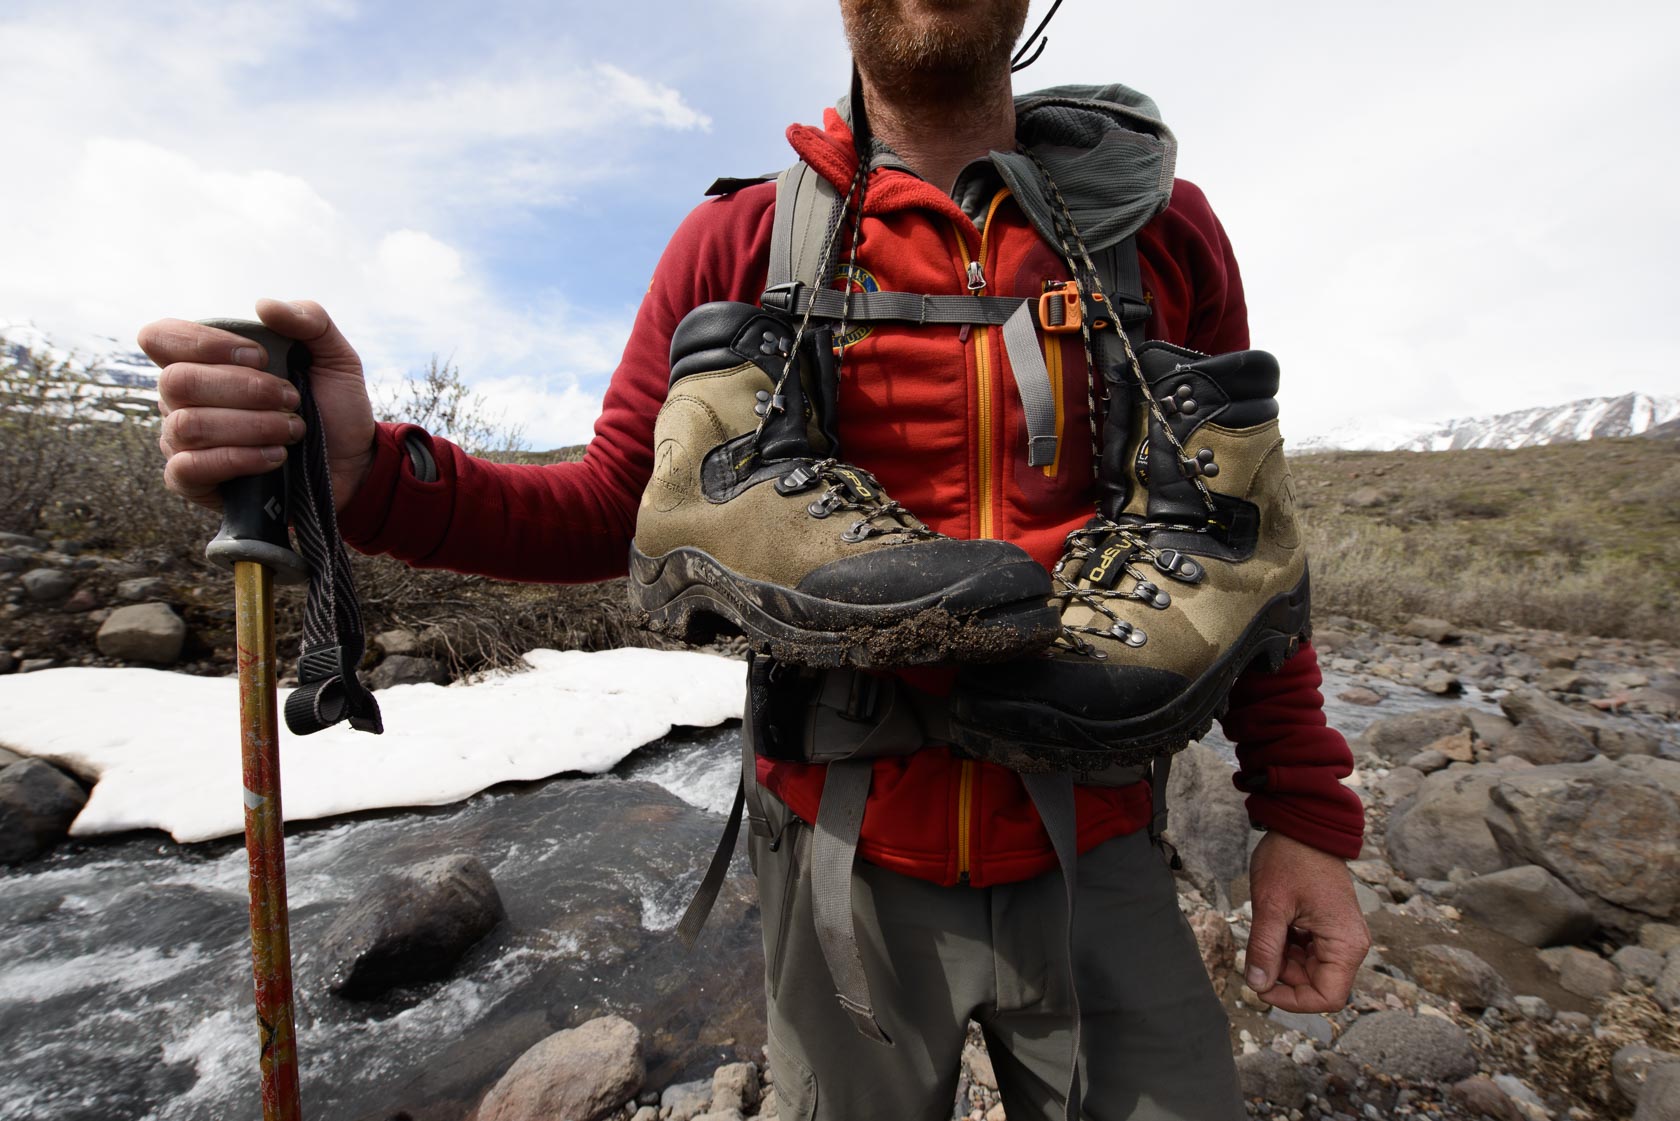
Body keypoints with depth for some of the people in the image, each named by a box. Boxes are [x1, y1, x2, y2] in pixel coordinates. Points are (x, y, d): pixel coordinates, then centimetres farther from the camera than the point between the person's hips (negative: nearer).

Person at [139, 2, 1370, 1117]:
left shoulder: (1164, 229, 0)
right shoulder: (744, 242, -3)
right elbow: (618, 509, -2)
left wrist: (1304, 808, 1)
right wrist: (366, 471, -18)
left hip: (1094, 864, 2)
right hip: (848, 858, 0)